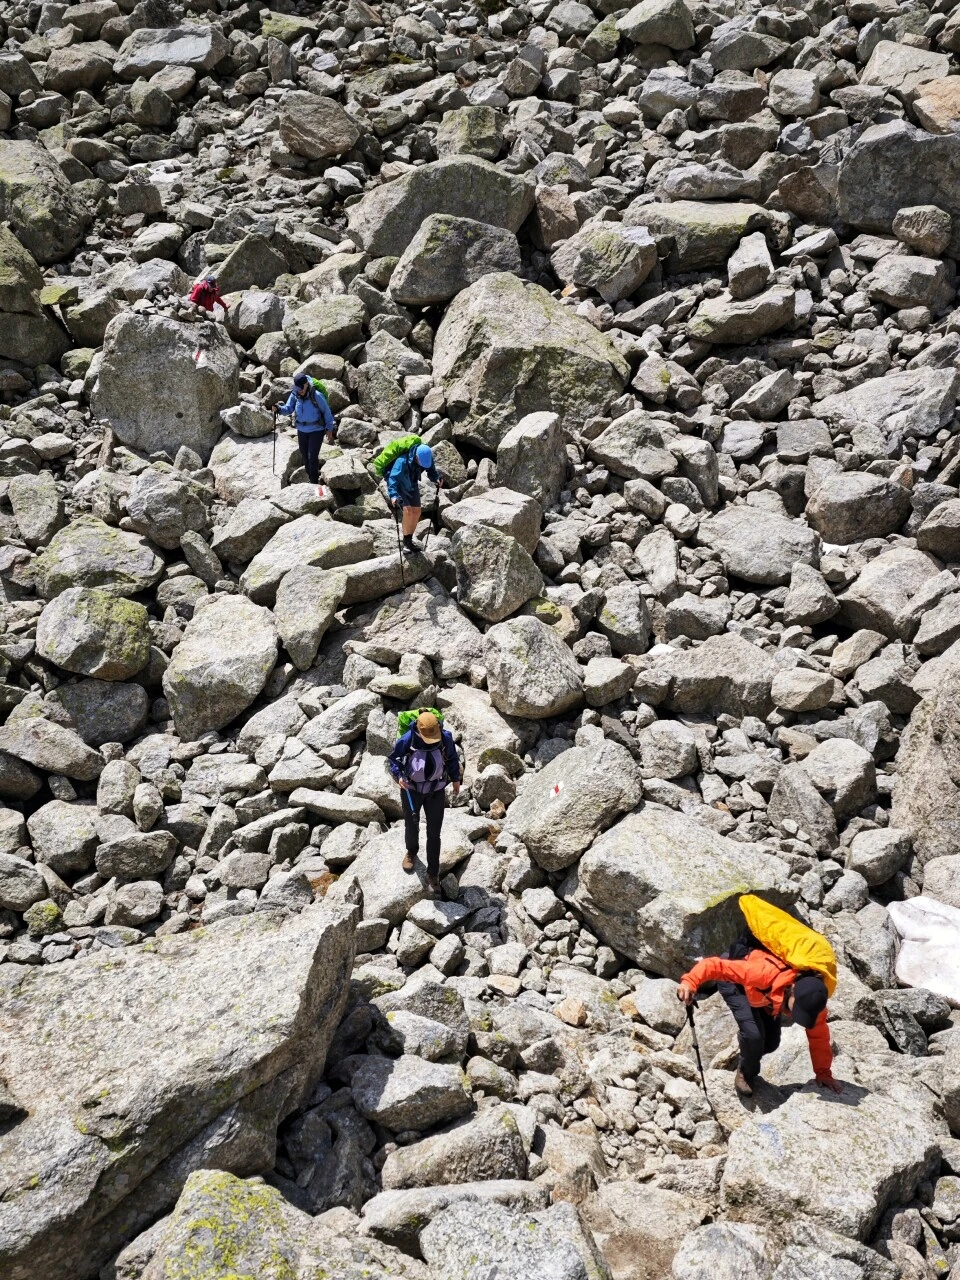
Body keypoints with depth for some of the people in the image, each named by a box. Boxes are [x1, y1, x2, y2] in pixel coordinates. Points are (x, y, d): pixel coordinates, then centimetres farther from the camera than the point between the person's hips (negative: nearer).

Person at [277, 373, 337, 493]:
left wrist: (330, 429, -5)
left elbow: (326, 411, -11)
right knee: (305, 456, 12)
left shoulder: (316, 396, -21)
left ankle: (314, 482, 3)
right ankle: (311, 478, 31)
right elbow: (288, 408, -10)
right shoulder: (294, 395, -7)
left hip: (316, 430, -5)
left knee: (312, 456, -10)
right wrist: (279, 409, -32)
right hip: (302, 430, 5)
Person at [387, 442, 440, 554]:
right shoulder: (402, 461, -39)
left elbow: (431, 470, -3)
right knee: (407, 511, -19)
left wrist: (436, 479, -24)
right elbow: (393, 478, -43)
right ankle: (406, 542, -6)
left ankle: (409, 540, 20)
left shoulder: (427, 457, -21)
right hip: (399, 485, -6)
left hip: (412, 485, 6)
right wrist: (393, 495, -56)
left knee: (416, 511, 4)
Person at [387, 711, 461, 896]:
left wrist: (456, 779, 9)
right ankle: (411, 852, 50)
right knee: (411, 827, 15)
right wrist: (399, 776, -24)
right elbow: (393, 759, -8)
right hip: (412, 789, 0)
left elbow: (452, 758, 2)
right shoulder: (407, 740, -24)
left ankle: (433, 875, 15)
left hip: (436, 791, 1)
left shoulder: (445, 737, -19)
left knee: (434, 833, 2)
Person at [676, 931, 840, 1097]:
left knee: (771, 1041, 0)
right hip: (734, 981, -5)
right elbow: (715, 965, -45)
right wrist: (690, 982, -58)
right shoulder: (764, 972, -47)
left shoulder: (810, 999, -29)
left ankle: (749, 1063, 33)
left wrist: (823, 1073, -10)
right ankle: (746, 1074, 9)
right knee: (754, 1034, -21)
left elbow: (818, 1035, -13)